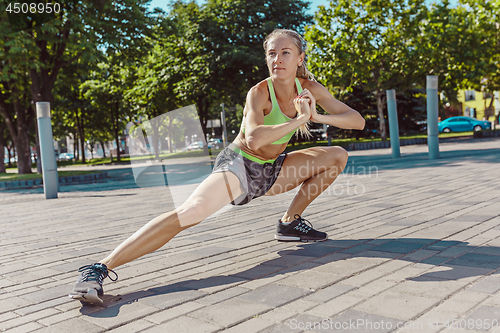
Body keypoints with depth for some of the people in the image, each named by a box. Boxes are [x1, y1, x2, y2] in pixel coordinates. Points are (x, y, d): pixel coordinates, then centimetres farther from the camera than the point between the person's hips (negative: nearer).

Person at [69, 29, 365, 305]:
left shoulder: (309, 88, -2)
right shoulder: (260, 92, -18)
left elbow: (358, 121, -2)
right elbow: (254, 138, -39)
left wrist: (316, 116, -19)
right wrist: (299, 119, -29)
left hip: (270, 172, 7)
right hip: (239, 165, -7)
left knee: (337, 156, 2)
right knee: (188, 214, -32)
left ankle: (290, 222, 8)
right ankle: (100, 269, -32)